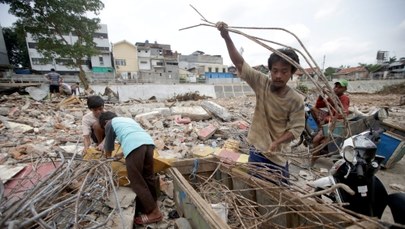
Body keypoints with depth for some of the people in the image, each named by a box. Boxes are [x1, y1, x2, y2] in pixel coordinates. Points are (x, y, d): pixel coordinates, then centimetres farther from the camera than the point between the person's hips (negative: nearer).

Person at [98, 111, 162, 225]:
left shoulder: (110, 124, 24)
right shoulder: (128, 119, 40)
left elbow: (108, 147, 31)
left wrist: (108, 158, 52)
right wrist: (121, 155, 56)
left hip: (134, 146, -6)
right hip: (148, 141, 7)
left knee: (137, 181, 4)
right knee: (148, 176, 19)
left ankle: (154, 212, 9)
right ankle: (152, 203, 34)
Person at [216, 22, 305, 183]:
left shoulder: (296, 100, -15)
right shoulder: (261, 83, -12)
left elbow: (296, 128, -9)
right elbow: (239, 63, -16)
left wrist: (277, 142, -25)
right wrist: (226, 37, -25)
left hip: (278, 155, -1)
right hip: (256, 151, 2)